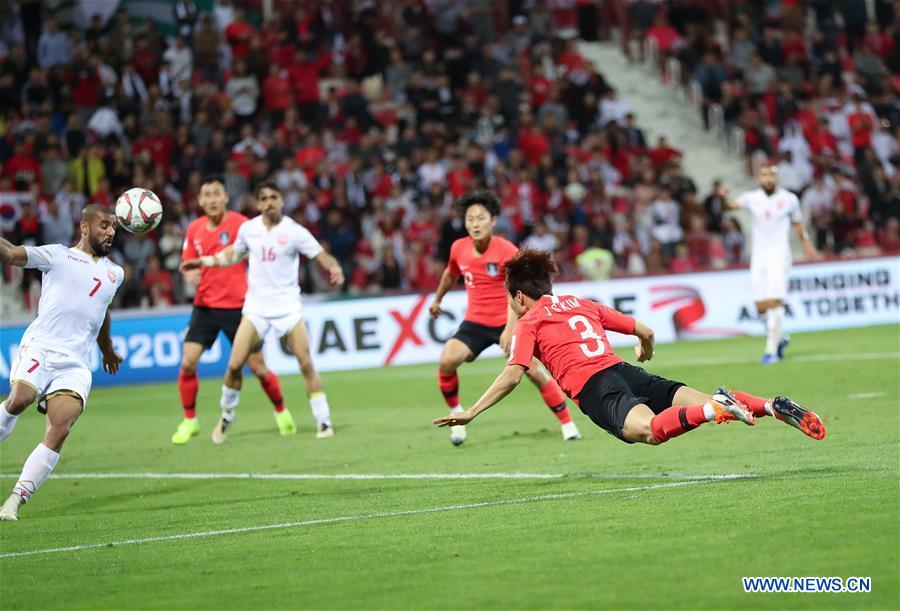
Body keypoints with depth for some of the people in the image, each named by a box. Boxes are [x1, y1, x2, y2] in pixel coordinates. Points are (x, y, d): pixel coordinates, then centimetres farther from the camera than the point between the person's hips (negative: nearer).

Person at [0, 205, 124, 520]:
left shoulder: (114, 274, 25)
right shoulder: (57, 255, 9)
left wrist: (108, 350, 57)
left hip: (75, 364, 4)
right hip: (39, 347, -4)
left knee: (60, 430, -17)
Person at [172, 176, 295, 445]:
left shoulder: (240, 224, -10)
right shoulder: (194, 229, 5)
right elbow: (188, 263, 16)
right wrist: (190, 274, -7)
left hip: (237, 305, -3)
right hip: (205, 305, 3)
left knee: (257, 367, 1)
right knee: (188, 362, -10)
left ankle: (281, 411, 27)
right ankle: (189, 420, 7)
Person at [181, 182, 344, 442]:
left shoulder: (295, 232, -8)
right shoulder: (248, 229, 3)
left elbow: (323, 257, -11)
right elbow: (234, 255, 22)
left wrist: (335, 269, -33)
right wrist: (201, 262, 17)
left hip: (287, 306, -2)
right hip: (256, 307, 2)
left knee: (306, 364, -11)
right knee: (235, 364, -6)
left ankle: (323, 422, -1)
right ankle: (226, 417, 15)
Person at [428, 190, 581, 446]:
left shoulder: (507, 251, -17)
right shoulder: (458, 249, -2)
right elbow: (451, 274, 21)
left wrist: (510, 328, -38)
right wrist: (437, 300, 36)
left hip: (507, 321, -4)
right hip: (475, 321, 4)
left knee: (534, 370, -15)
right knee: (447, 360, -19)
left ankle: (567, 423, -1)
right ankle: (456, 414, 3)